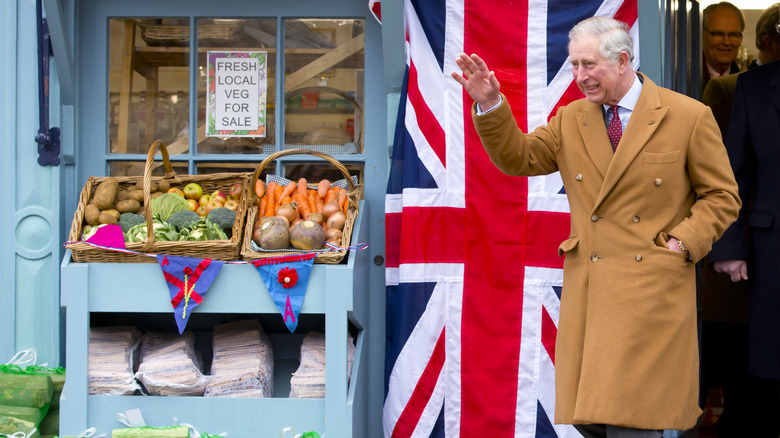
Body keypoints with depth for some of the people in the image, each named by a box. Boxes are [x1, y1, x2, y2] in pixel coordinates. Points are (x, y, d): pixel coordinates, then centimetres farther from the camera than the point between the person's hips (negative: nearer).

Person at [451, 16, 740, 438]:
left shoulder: (689, 117, 0)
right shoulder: (571, 119, 12)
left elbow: (721, 196, 3)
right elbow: (518, 158, 9)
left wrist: (682, 244, -11)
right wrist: (490, 105, -5)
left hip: (653, 288, -4)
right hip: (588, 288, 4)